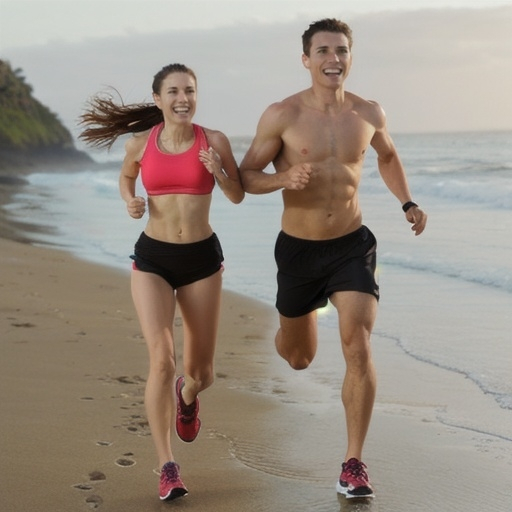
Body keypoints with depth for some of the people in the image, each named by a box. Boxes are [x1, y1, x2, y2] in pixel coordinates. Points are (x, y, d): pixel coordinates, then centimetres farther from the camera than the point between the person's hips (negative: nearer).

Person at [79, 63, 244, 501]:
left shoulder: (214, 141, -4)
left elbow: (238, 196, 6)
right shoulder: (141, 142, -2)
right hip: (152, 258, -1)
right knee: (162, 359, -19)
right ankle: (168, 468, -9)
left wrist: (219, 172, -15)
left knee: (202, 373, 11)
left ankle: (186, 396, 51)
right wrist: (130, 201, -2)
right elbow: (126, 176, 19)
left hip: (202, 258, 1)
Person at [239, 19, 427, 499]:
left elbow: (387, 156, 20)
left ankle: (353, 464, -6)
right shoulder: (281, 115, -12)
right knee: (298, 360, 16)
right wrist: (284, 178, -28)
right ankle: (300, 319, 57)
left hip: (352, 246, 1)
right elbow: (246, 176, -8)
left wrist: (407, 203, 6)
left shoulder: (368, 113, -2)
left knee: (358, 348, -18)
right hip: (298, 249, -1)